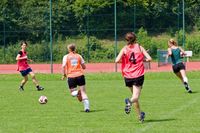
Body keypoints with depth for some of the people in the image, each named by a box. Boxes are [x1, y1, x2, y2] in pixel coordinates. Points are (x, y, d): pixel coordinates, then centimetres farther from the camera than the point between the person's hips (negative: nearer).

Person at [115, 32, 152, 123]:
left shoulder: (125, 49, 3)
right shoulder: (140, 47, 5)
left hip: (128, 77, 2)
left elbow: (117, 60, -10)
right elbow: (149, 58, -3)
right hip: (138, 75, -2)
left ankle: (139, 115, 22)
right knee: (136, 97, -7)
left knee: (135, 96, 19)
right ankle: (129, 101, -41)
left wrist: (124, 60, 10)